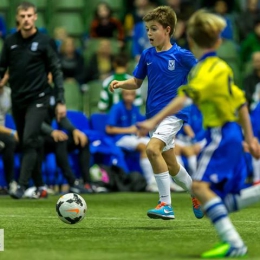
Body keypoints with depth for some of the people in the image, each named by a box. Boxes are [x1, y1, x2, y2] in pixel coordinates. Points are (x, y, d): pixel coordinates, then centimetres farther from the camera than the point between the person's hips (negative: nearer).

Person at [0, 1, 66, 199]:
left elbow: (56, 71, -3)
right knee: (28, 144, 9)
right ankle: (40, 186, 18)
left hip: (37, 99, -4)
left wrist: (61, 101, -6)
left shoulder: (44, 41, -5)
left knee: (29, 141, -17)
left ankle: (22, 185, -18)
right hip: (17, 100, 5)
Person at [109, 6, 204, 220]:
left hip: (174, 113, -6)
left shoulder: (181, 56, -9)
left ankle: (166, 205, -22)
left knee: (153, 148, -27)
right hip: (154, 114, 6)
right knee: (170, 165, 13)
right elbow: (137, 82, 12)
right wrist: (121, 84, -5)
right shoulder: (147, 55, 5)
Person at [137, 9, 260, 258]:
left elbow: (184, 98, -26)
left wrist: (154, 121, -31)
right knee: (224, 202, 10)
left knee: (200, 186, -19)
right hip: (232, 134, 9)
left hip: (220, 134, -9)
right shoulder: (222, 67, 15)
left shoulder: (206, 69, -12)